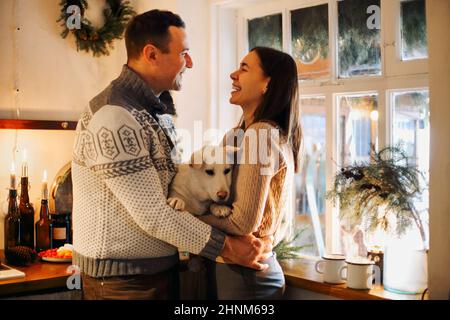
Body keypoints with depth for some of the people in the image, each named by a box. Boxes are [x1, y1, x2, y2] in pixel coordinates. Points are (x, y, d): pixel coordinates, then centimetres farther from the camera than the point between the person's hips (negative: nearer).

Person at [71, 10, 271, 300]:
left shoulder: (157, 110, 10)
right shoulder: (113, 118, -22)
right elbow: (152, 214, -23)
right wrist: (226, 246, -17)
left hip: (162, 265, 9)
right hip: (122, 278, -9)